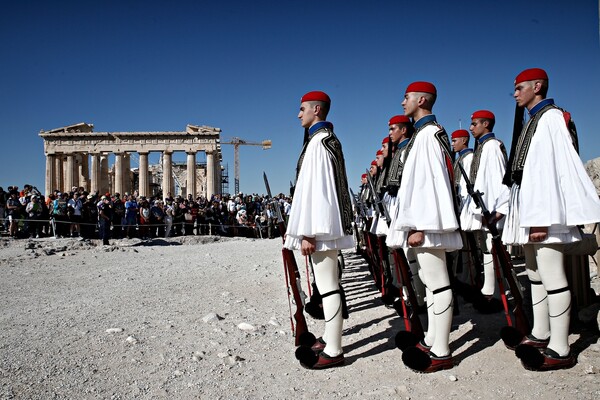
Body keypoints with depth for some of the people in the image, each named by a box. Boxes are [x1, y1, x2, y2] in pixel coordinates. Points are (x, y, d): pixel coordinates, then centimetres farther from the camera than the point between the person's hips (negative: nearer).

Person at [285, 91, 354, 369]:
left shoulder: (319, 141, -12)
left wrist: (307, 232, -21)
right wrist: (303, 228, 23)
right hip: (327, 224, 11)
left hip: (321, 226, -11)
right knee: (326, 284, 16)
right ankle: (329, 339, 27)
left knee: (327, 286, -6)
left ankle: (333, 351, 2)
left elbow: (314, 189, -20)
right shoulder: (328, 139, 19)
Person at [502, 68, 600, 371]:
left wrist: (542, 218, -23)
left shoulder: (550, 118, -9)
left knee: (552, 276, -8)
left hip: (543, 212, -10)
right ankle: (540, 334, 26)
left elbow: (551, 168, -18)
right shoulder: (532, 121, 20)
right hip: (528, 210, 10)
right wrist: (526, 215, 16)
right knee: (536, 274, 15)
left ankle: (560, 350, -2)